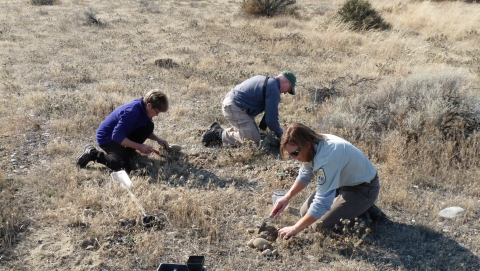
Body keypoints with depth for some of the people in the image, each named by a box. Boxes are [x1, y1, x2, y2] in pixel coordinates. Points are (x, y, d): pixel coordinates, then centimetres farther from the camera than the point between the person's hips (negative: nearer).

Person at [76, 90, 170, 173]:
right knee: (124, 167, -23)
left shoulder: (144, 108, -4)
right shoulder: (132, 112, -31)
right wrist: (139, 147, -29)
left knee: (148, 126, -7)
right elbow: (117, 136, -32)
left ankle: (128, 152, 5)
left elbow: (146, 130, 13)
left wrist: (158, 139, -5)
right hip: (107, 138, -9)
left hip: (123, 133, 9)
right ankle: (93, 154, -6)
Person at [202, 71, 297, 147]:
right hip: (235, 108, -11)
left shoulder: (266, 80, 19)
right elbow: (271, 118, -13)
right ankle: (219, 134, -7)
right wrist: (281, 135, 1)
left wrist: (263, 126, 23)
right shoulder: (273, 89, -13)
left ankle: (217, 130, 13)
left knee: (253, 131, 19)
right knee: (254, 140, -10)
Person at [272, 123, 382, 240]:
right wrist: (287, 197, -1)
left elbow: (322, 202, -36)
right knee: (305, 212, 8)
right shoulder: (314, 145, -12)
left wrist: (295, 228, -29)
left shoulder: (326, 157, -38)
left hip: (363, 189, -9)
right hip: (343, 182, 9)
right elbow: (304, 176, 9)